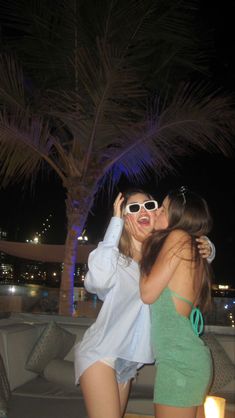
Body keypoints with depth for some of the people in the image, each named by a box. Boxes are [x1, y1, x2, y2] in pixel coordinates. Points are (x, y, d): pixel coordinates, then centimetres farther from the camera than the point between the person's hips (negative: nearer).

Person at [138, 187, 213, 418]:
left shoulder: (179, 237, -8)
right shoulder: (193, 249, 18)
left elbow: (148, 293, -9)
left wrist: (145, 248, 5)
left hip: (180, 360, -9)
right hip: (182, 357, 9)